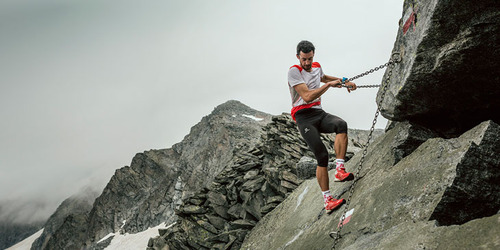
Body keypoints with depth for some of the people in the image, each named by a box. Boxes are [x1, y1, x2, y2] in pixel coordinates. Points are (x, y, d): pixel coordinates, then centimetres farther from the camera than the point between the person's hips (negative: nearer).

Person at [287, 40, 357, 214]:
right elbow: (307, 96, -19)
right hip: (304, 117, -6)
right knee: (322, 155, -18)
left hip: (320, 114, 6)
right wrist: (329, 84, -16)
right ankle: (327, 201, -13)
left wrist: (345, 82, 35)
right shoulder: (294, 71, -9)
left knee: (341, 124, -30)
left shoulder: (317, 67, 15)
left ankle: (340, 170, -33)